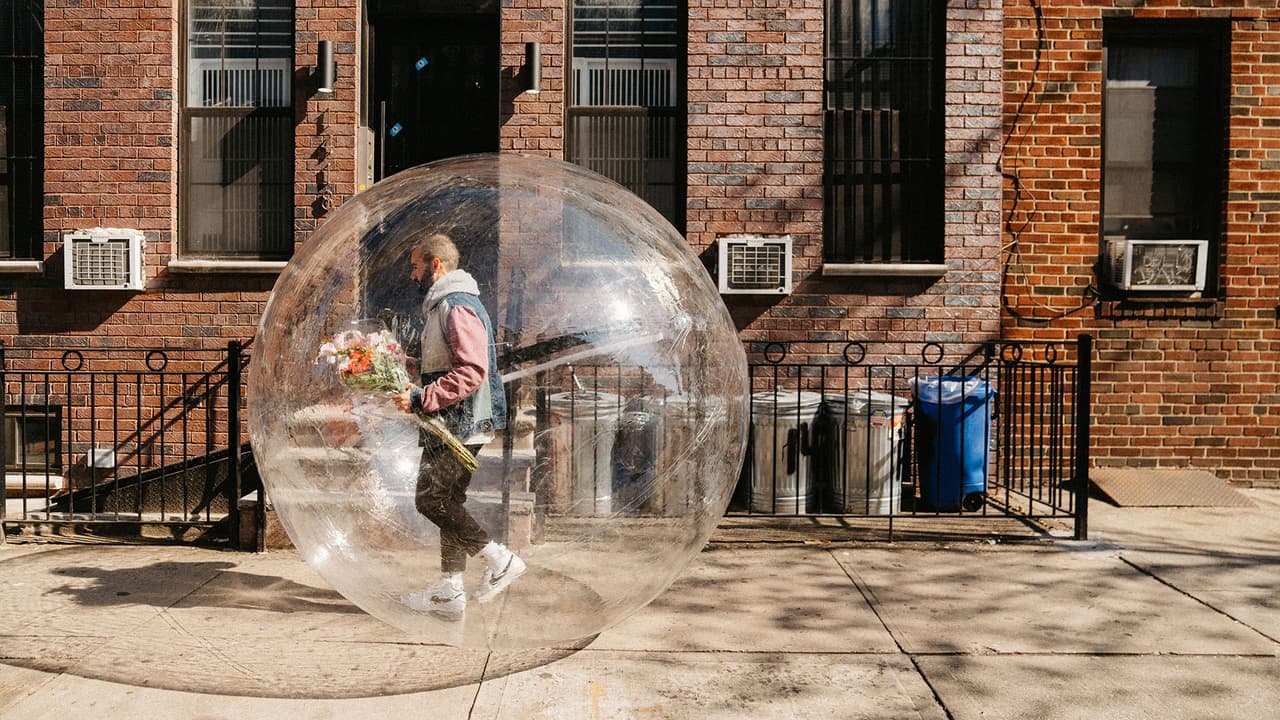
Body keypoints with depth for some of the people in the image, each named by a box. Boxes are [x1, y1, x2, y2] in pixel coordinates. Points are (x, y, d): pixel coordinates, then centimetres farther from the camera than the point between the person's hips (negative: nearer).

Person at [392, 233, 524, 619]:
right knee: (447, 501, 11)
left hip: (461, 423, -11)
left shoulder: (458, 307, -15)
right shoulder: (443, 304, 19)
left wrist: (421, 399, -23)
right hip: (452, 423, 11)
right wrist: (414, 385, 17)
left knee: (430, 499, -9)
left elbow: (471, 372, -25)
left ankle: (500, 559, -2)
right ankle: (449, 591, 16)